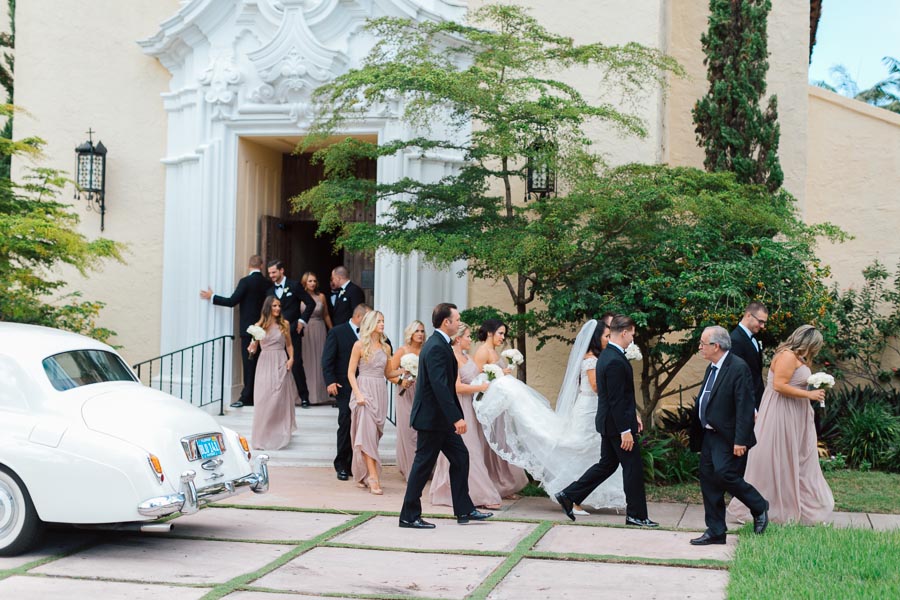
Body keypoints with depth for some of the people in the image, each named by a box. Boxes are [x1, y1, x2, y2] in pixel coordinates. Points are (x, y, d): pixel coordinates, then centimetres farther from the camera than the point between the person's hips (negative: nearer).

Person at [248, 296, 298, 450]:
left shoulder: (284, 324, 5)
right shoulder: (259, 326, 2)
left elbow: (289, 345, 13)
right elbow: (253, 348, 5)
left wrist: (291, 358, -3)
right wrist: (252, 348, -17)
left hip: (280, 364, 1)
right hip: (265, 364, -1)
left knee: (280, 399, 2)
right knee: (263, 400, -2)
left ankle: (278, 435, 12)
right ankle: (262, 437, 8)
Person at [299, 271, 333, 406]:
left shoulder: (321, 297, 5)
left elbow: (326, 316, 12)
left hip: (319, 331, 2)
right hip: (304, 331, -2)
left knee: (319, 361, 4)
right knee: (306, 362, 0)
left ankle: (319, 394, 11)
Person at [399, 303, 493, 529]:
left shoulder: (438, 344, 13)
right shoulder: (437, 347, -20)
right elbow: (440, 386, -28)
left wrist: (456, 416, 21)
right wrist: (456, 417, -30)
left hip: (440, 418, 10)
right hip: (432, 417, -10)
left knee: (460, 457, 12)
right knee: (423, 464, -2)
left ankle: (464, 510, 18)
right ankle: (409, 516, 7)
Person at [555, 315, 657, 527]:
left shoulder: (607, 355, 10)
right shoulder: (616, 361, -22)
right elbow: (616, 400, -24)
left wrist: (632, 416, 21)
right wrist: (625, 430, -22)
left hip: (609, 422, 10)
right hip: (617, 424, -10)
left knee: (607, 464, 17)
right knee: (633, 468, 2)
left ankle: (569, 496, 17)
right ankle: (636, 515, 11)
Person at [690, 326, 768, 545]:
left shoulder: (738, 368, -16)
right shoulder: (712, 368, 13)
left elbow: (745, 407, -20)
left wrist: (740, 441, -23)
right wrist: (697, 435, 17)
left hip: (728, 438, -9)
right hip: (709, 435, 9)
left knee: (725, 475, -15)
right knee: (708, 481, 8)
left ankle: (759, 507, 10)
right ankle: (715, 532, 15)